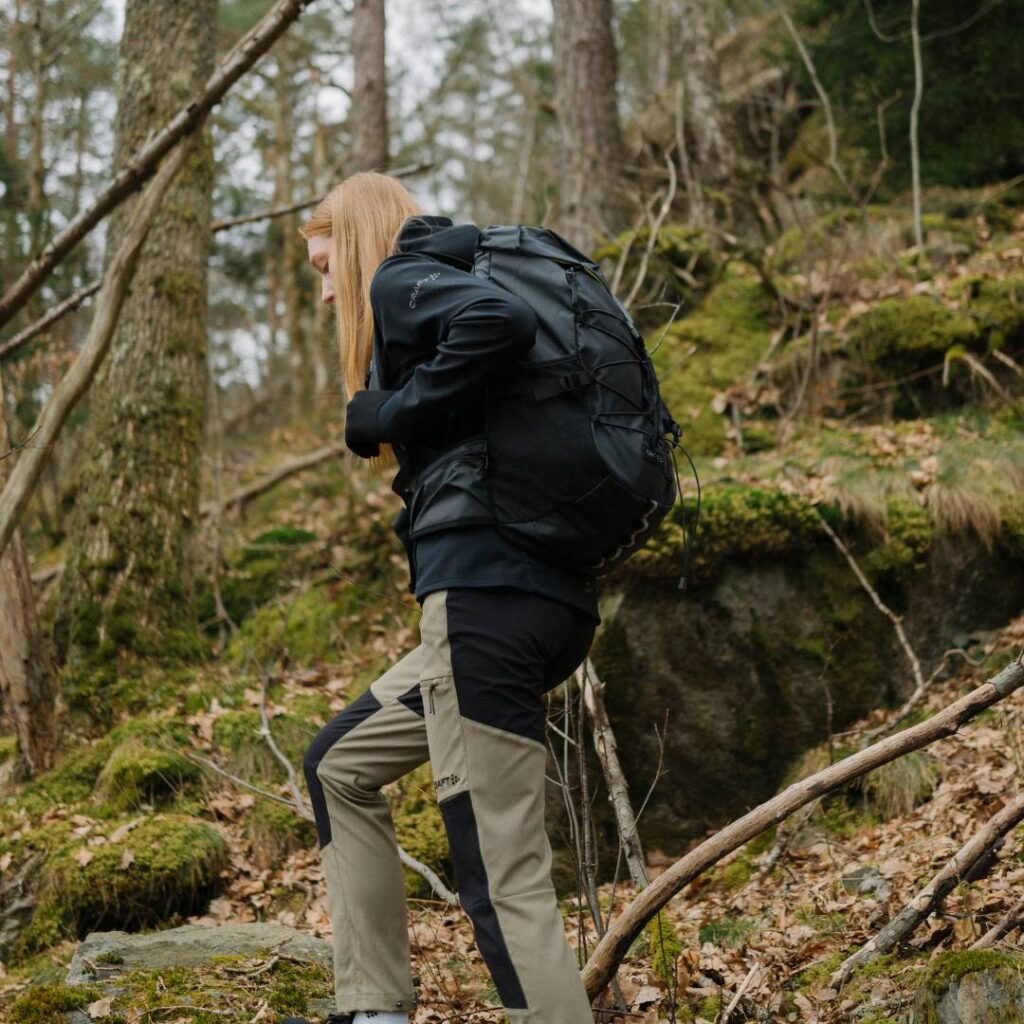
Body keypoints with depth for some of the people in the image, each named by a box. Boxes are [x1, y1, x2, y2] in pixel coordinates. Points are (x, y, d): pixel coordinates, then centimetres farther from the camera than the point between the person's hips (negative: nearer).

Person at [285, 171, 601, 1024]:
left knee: (504, 880, -9)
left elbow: (502, 322, -23)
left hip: (486, 594, -10)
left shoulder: (402, 278, 0)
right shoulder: (457, 282, 26)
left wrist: (393, 418, -12)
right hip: (554, 596, 10)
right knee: (341, 768, 24)